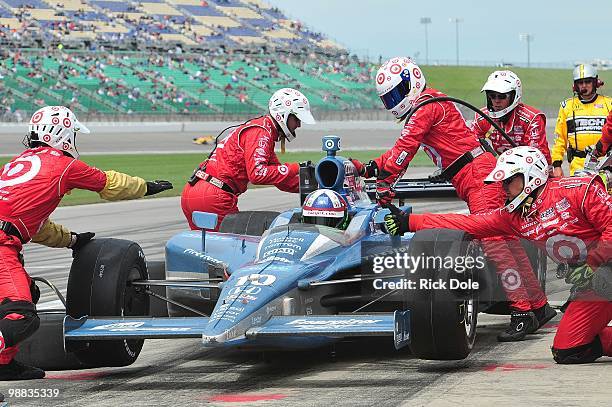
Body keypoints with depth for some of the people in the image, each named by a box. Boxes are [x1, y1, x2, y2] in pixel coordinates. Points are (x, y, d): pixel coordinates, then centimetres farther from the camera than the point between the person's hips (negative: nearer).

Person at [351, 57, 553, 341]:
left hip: (479, 175, -10)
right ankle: (539, 306, 16)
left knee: (493, 241, -16)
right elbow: (399, 150, 24)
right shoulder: (420, 111, 23)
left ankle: (522, 311, -19)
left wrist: (384, 180, -16)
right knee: (508, 242, 11)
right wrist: (368, 169, 14)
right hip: (471, 182, 10)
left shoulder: (427, 105, -8)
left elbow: (405, 147, -15)